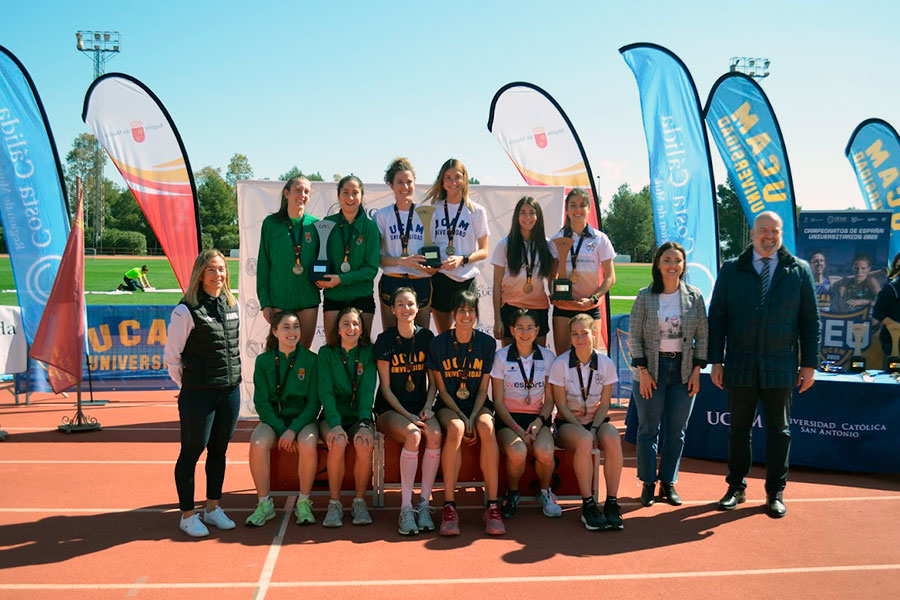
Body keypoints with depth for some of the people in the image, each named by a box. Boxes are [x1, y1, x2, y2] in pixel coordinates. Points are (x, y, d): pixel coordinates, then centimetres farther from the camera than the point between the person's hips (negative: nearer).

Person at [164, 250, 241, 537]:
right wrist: (188, 384, 0)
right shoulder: (186, 311, -11)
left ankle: (213, 507, 29)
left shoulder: (232, 306, 8)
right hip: (198, 394, -5)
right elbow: (171, 356, -7)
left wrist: (231, 376, 14)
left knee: (219, 451, 15)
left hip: (230, 391, 6)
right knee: (191, 452, 4)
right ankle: (187, 515, 18)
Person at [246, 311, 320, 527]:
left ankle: (303, 503, -11)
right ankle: (265, 504, -10)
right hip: (272, 419, 1)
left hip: (303, 419, -1)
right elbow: (262, 402, -2)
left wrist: (293, 430, -17)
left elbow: (314, 403, -4)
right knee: (258, 445, -30)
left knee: (308, 445, -33)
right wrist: (281, 430, -14)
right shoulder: (264, 361, 1)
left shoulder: (310, 360, -2)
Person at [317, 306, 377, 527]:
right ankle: (334, 503, -14)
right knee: (337, 443, -32)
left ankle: (359, 501, -9)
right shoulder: (326, 353, 2)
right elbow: (326, 392, -8)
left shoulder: (368, 353, 3)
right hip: (333, 415, 0)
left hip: (360, 415, 1)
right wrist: (335, 424, -23)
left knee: (364, 445, -30)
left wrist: (364, 424, -22)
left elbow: (367, 391, -7)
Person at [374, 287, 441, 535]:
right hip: (390, 410, -3)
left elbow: (433, 381, 10)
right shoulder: (385, 340, -2)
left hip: (420, 407, 3)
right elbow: (385, 387, -4)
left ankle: (424, 505, -20)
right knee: (413, 435, -33)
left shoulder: (426, 337, 6)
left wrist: (427, 408, -7)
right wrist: (407, 415, -14)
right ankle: (406, 508, -25)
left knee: (435, 435, -29)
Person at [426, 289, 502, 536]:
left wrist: (473, 418, -14)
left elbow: (483, 388, 1)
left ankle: (492, 507, -28)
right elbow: (441, 389, -3)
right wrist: (463, 419, -14)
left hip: (478, 405, 1)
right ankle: (449, 507, -29)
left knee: (487, 428, -32)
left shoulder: (487, 343, 0)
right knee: (455, 428, -35)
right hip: (449, 406, -1)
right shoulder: (438, 344, -4)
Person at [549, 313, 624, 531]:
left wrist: (594, 428, -14)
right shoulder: (560, 364, -8)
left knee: (612, 439, -32)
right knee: (584, 441, -36)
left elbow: (605, 403, 2)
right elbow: (561, 405, -7)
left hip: (597, 421, 2)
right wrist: (582, 429, -16)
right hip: (567, 423, -2)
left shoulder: (606, 363, -1)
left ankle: (612, 503, -23)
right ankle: (588, 505, -26)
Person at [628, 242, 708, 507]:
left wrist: (696, 371, 0)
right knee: (648, 429, 4)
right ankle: (648, 484, 14)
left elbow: (702, 336, 5)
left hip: (684, 369, 2)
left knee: (676, 431, 7)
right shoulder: (645, 296, -3)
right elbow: (634, 336, -3)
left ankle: (668, 483, 19)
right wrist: (643, 371, -8)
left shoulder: (694, 296, 2)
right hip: (652, 368, -2)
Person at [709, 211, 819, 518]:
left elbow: (810, 320, 6)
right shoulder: (731, 270, 5)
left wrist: (809, 363, 2)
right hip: (740, 366, 0)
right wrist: (716, 360, -1)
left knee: (778, 431, 8)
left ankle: (775, 493, 21)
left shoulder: (799, 270, 5)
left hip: (780, 367, 0)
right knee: (738, 429, 9)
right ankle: (736, 488, 23)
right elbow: (716, 317, 4)